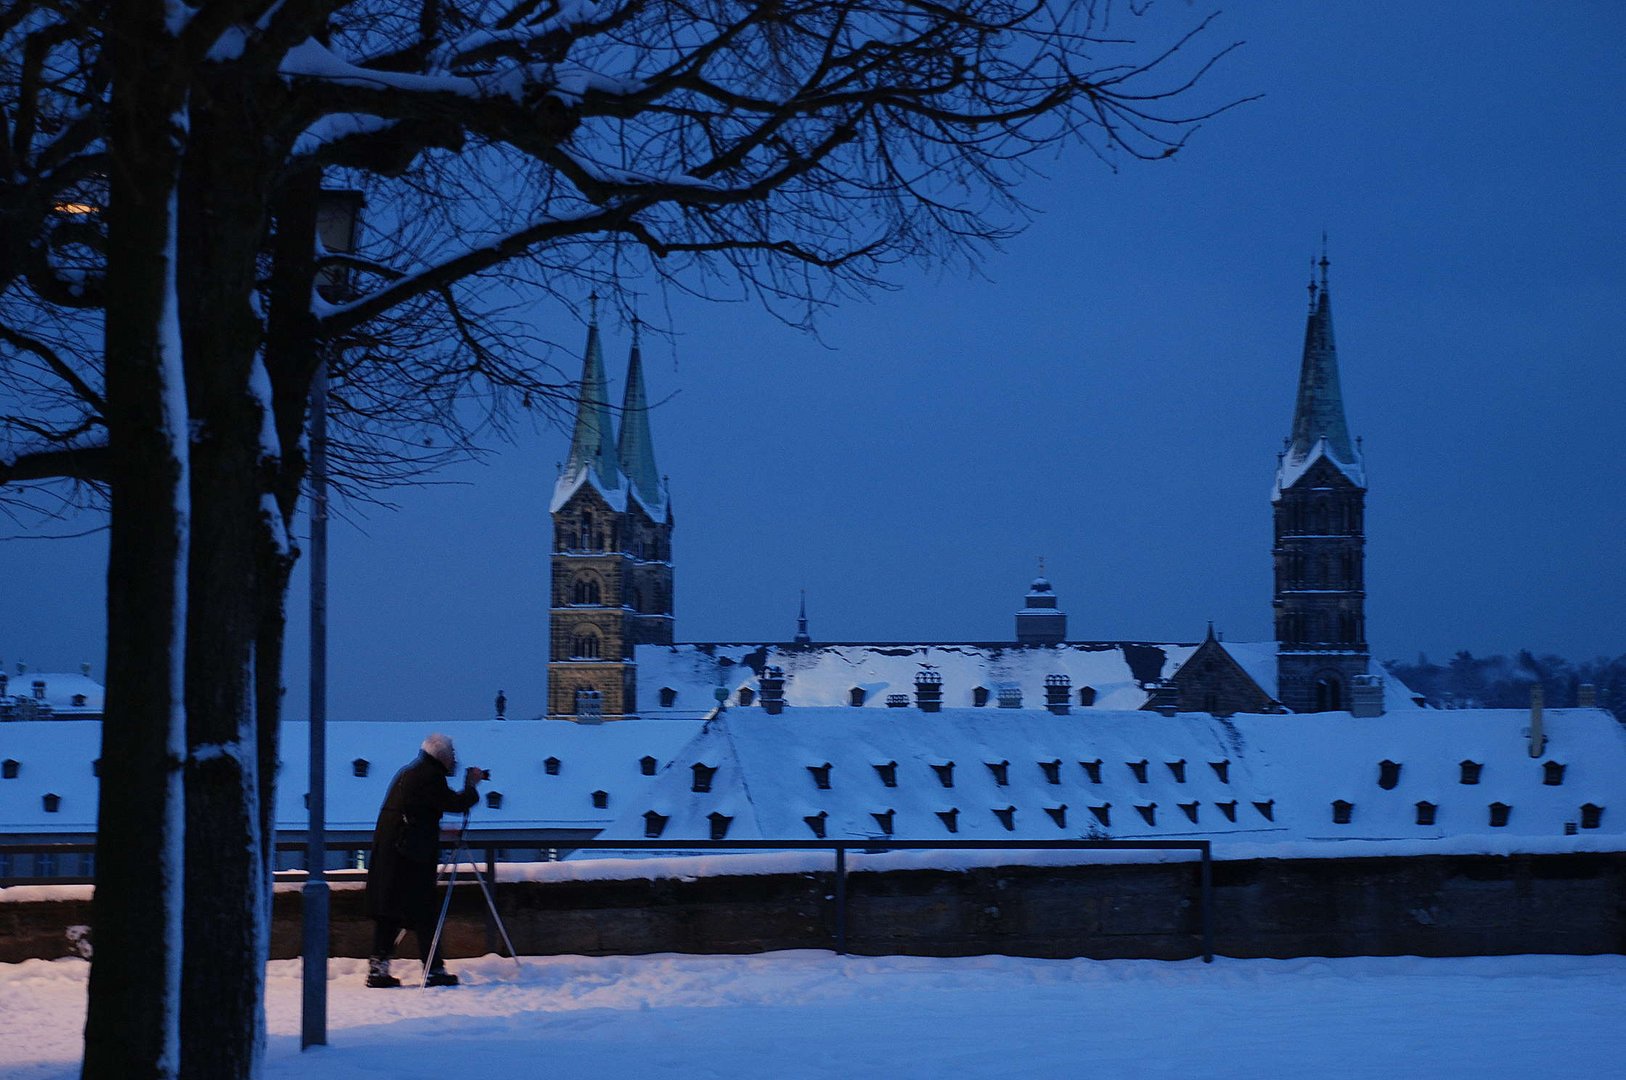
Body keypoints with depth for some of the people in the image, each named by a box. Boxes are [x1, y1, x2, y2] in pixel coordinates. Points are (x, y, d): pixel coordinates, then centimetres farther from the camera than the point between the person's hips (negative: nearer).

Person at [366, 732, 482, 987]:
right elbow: (454, 804, -12)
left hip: (386, 851, 9)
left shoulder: (409, 773, 19)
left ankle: (378, 967, 6)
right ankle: (433, 969, -2)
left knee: (388, 912, 8)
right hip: (412, 854, -9)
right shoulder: (430, 776, -10)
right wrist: (471, 785, 4)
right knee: (422, 913, -4)